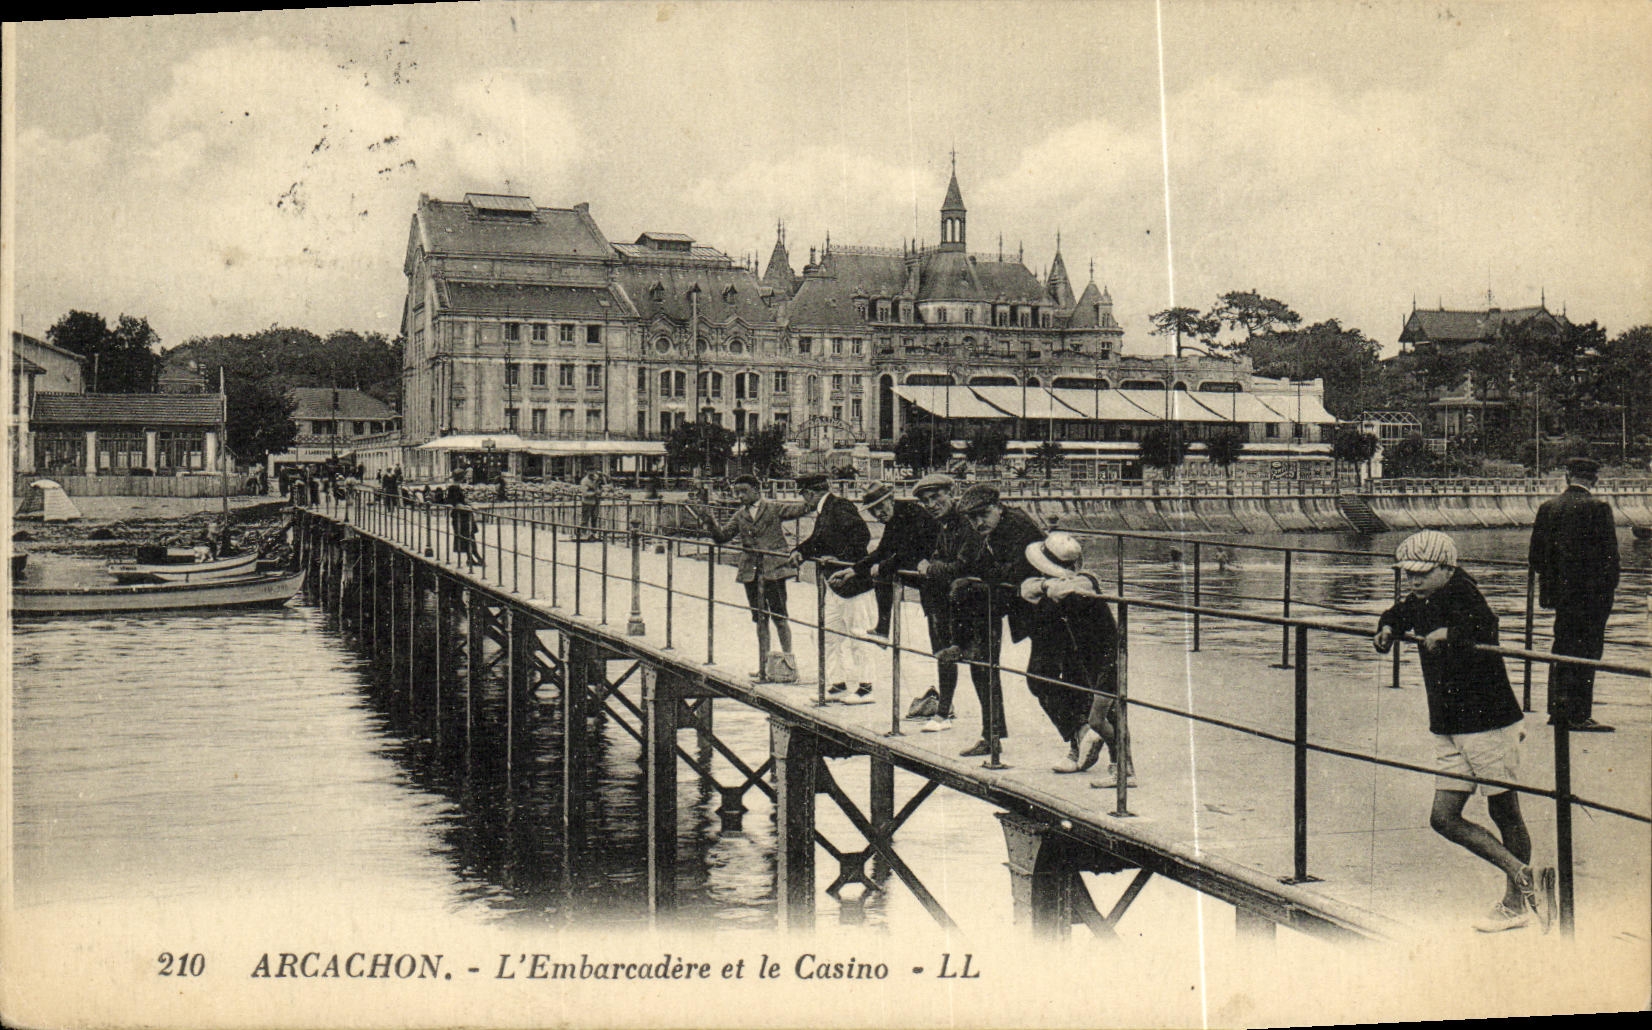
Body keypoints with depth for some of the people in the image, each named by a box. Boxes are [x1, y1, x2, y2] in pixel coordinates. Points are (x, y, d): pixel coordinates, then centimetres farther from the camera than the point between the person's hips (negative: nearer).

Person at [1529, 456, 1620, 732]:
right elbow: (1609, 551, -12)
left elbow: (1536, 554, 7)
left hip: (1559, 590, 6)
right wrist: (1611, 584, -1)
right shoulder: (1598, 507, -12)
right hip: (1591, 593, -6)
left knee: (1562, 649, 15)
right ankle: (1579, 716, -1)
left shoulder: (1548, 507, 4)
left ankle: (1558, 711, 19)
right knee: (1586, 653, -1)